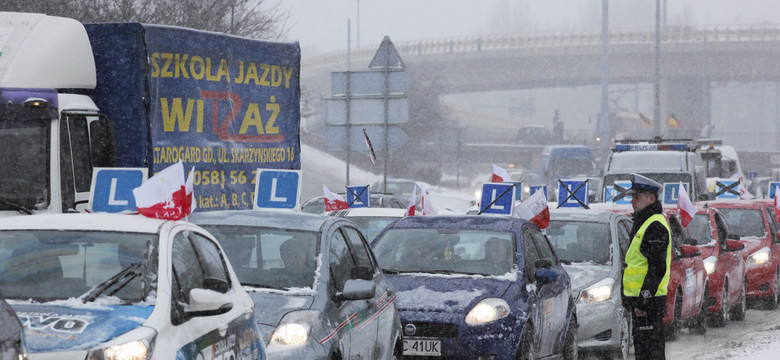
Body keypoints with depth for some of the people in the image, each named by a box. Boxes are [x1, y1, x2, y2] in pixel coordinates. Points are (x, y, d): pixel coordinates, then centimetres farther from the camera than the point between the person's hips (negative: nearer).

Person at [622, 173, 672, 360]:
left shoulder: (655, 226, -15)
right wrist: (631, 300, 24)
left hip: (649, 301, -11)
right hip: (640, 298, 11)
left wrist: (644, 300, -23)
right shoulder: (643, 223, 19)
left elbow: (657, 268, -21)